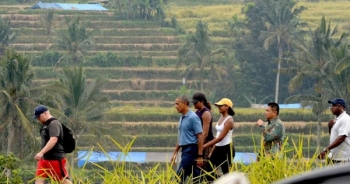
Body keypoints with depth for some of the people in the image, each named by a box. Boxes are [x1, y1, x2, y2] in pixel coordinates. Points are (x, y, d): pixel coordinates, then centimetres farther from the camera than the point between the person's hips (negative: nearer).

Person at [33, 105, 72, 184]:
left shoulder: (54, 123, -15)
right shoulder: (45, 125, 14)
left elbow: (53, 140, -28)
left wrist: (41, 153, -34)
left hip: (56, 159, -9)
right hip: (45, 158, 9)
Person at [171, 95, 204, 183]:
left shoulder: (193, 117, -12)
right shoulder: (182, 118, 15)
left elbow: (200, 137, -14)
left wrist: (200, 156, -18)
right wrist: (175, 153, 20)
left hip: (191, 149, -9)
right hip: (185, 150, 9)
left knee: (180, 176, -10)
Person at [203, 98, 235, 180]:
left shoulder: (229, 120, -14)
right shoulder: (221, 118, 11)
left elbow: (220, 138, -21)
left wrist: (205, 145, -23)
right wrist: (212, 151, 16)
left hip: (227, 149, -9)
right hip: (218, 148, 9)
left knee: (226, 172, -4)